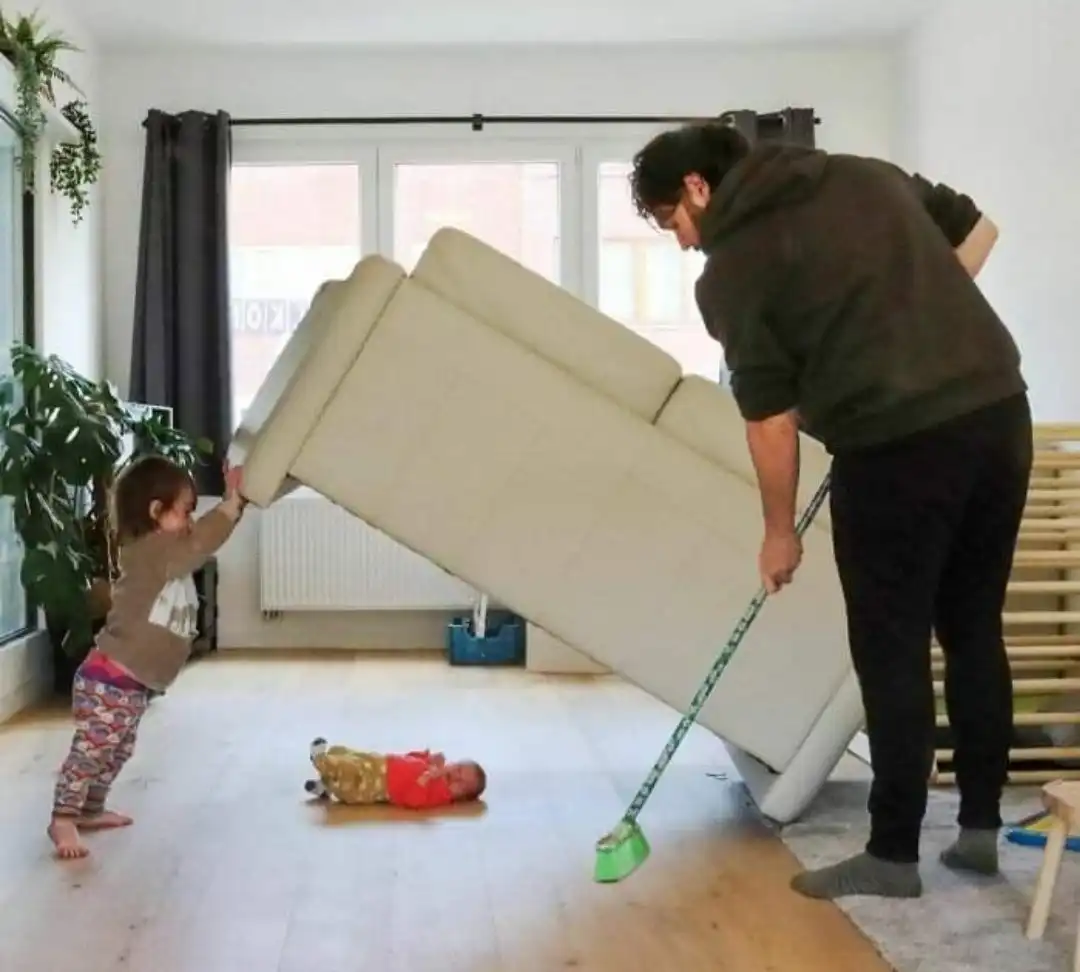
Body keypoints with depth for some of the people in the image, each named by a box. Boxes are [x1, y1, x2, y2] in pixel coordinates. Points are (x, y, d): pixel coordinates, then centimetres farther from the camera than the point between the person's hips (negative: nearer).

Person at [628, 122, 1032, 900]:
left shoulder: (731, 268, -1)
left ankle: (893, 855, 15)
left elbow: (771, 418, -1)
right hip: (1000, 411, 7)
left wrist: (779, 532, 10)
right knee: (975, 630, 17)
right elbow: (979, 229, 23)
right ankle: (981, 827, 27)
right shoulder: (865, 174, 16)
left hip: (898, 446, -7)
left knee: (892, 651, 5)